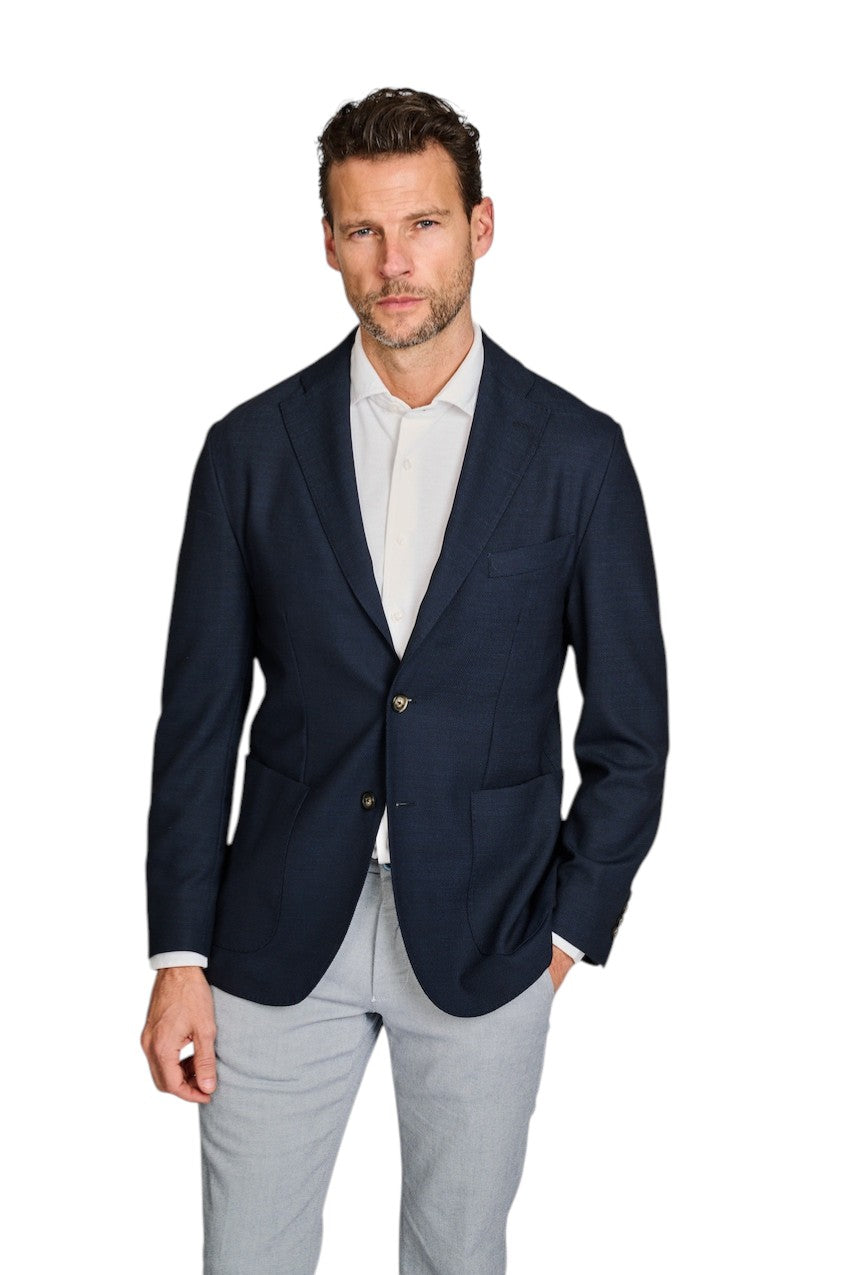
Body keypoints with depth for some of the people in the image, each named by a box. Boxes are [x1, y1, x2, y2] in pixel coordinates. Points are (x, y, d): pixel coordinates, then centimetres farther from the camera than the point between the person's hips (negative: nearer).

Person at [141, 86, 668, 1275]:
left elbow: (630, 725, 1)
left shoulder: (576, 453, -4)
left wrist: (573, 926, 0)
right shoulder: (253, 448, -1)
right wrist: (180, 957, -3)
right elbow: (199, 717, 0)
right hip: (281, 933, 1)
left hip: (485, 942, 0)